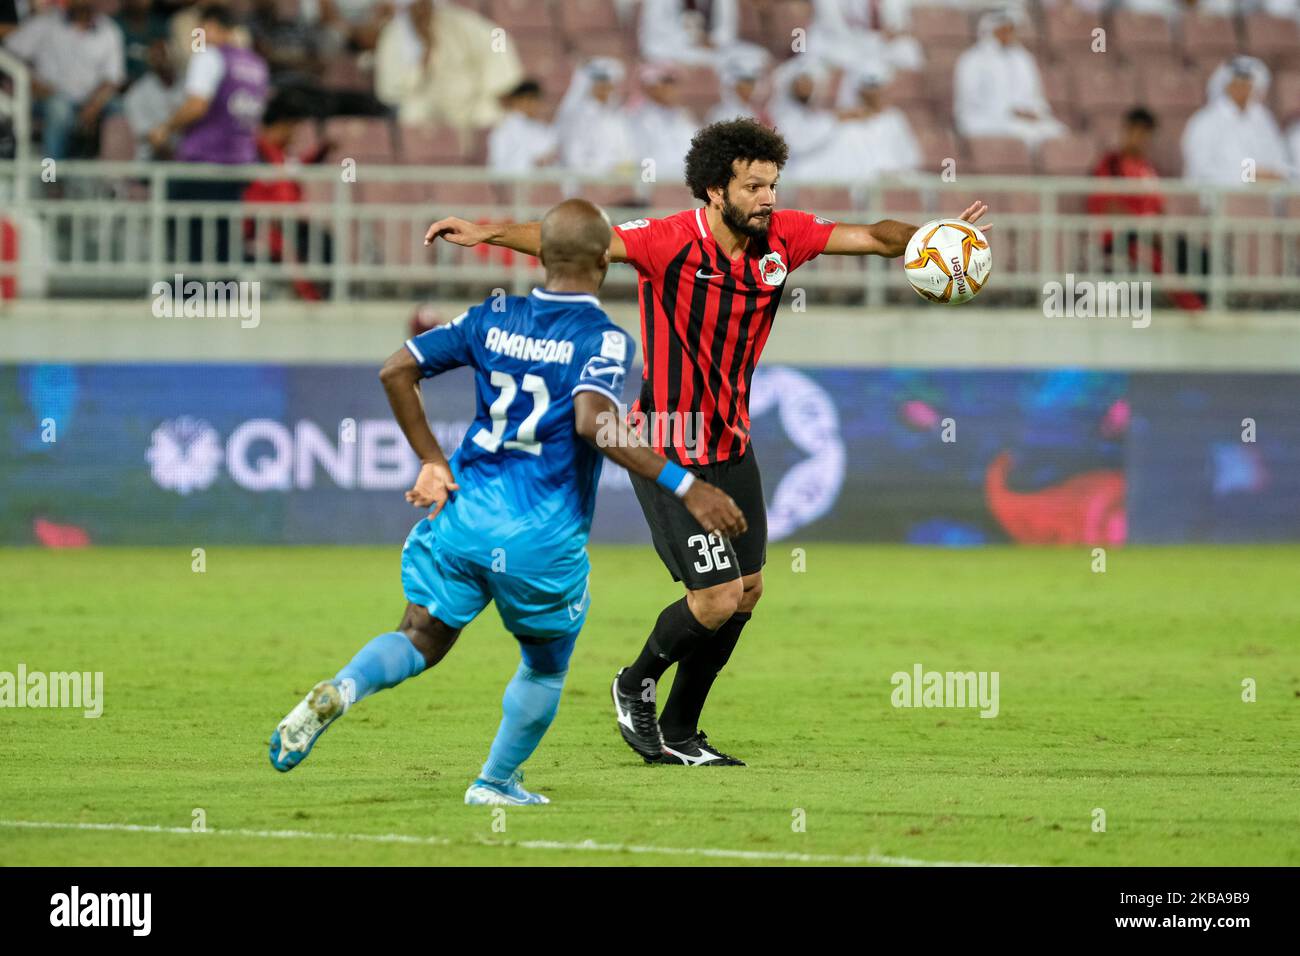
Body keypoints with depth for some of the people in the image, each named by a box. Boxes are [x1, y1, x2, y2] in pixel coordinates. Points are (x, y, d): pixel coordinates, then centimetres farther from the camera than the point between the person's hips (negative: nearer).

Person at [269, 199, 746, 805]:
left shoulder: (493, 318, 7)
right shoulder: (604, 338, -9)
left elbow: (396, 370, 6)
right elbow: (593, 422, -26)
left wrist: (432, 461, 13)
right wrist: (683, 487, -27)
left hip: (464, 515, 3)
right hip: (543, 540, -3)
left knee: (420, 640, 12)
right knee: (546, 666, 20)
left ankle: (339, 692, -17)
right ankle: (496, 783, 25)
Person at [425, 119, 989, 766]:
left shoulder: (783, 237, -4)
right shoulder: (673, 242, -21)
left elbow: (873, 237, 0)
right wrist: (485, 233, -34)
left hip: (731, 443, 7)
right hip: (669, 448, -7)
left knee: (746, 592, 12)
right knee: (717, 598, -11)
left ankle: (679, 733, 27)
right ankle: (636, 685, 18)